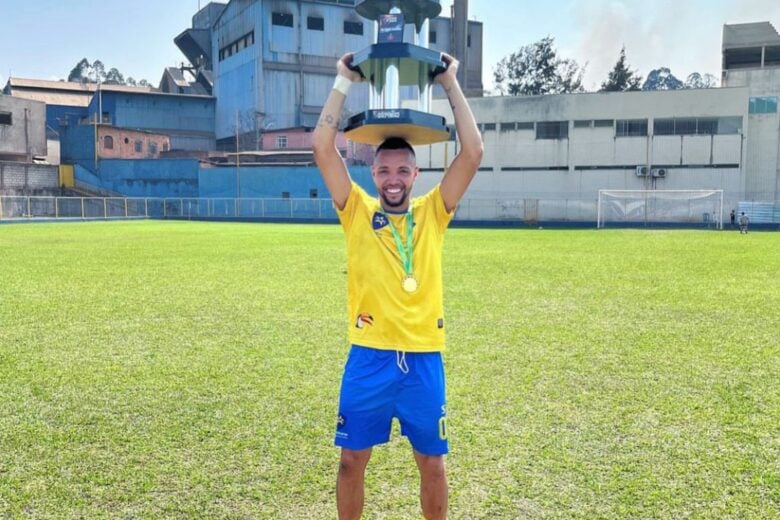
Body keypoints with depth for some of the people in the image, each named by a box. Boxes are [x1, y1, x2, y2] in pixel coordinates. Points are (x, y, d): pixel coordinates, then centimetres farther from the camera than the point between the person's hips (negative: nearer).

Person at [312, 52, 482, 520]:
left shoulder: (432, 213, 3)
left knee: (432, 461, 14)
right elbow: (323, 149, -6)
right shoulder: (357, 211, 2)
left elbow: (473, 153, -4)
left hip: (424, 358, 1)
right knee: (353, 459, 12)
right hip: (369, 357, 0)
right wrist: (345, 83, -2)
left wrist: (451, 86, -1)